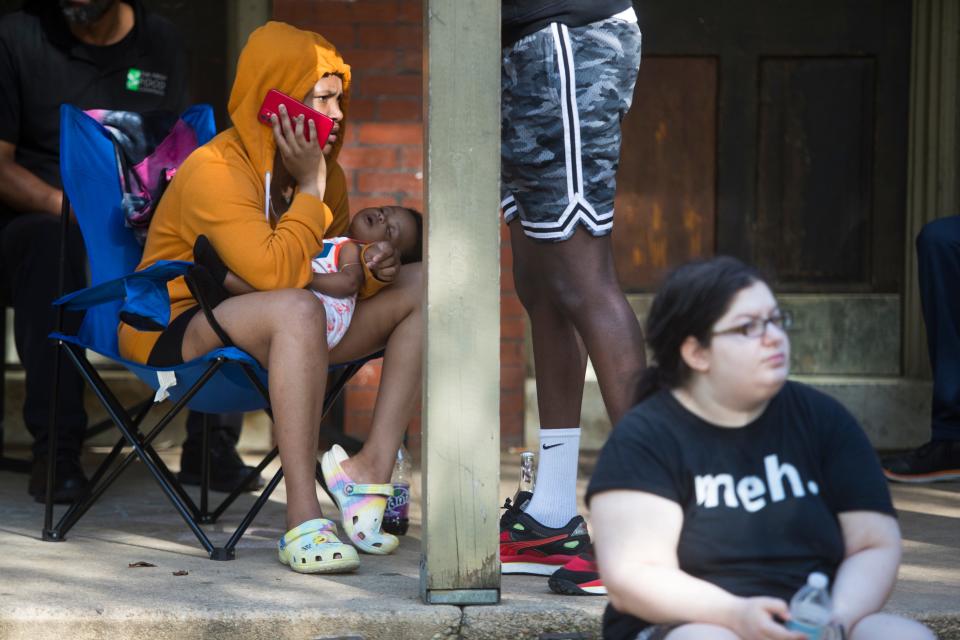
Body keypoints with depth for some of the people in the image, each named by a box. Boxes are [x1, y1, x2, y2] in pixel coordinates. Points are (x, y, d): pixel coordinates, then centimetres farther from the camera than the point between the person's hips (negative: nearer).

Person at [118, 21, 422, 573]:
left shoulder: (325, 174, 6)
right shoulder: (214, 170, -20)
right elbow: (277, 276, -32)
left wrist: (373, 268, -7)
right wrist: (309, 190, -20)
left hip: (275, 338, 8)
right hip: (177, 331, -8)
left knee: (423, 288, -2)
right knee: (297, 310, -40)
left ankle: (373, 467, -16)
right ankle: (304, 521, -41)